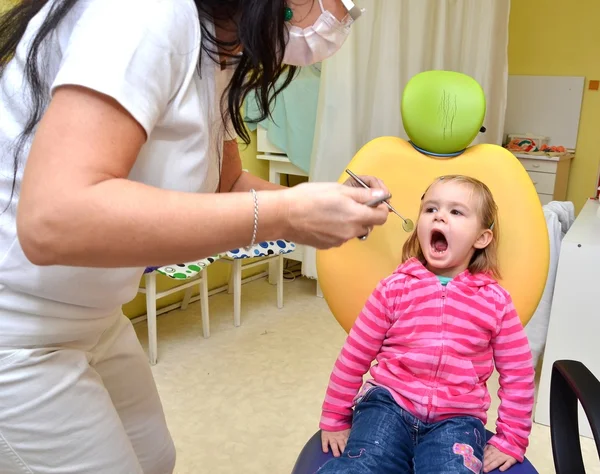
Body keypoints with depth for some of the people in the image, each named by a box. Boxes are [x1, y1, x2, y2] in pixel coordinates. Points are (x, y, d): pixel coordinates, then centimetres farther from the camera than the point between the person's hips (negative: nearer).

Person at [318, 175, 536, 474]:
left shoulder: (495, 301, 2)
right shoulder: (394, 288, -1)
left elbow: (518, 374, 12)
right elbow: (354, 357, 5)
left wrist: (511, 439, 10)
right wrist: (334, 418, 10)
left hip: (456, 418, 1)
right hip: (389, 403, -1)